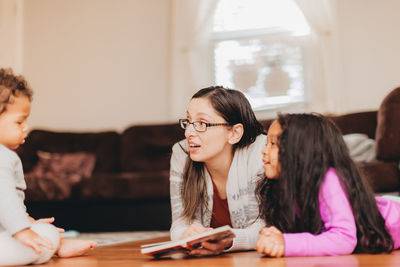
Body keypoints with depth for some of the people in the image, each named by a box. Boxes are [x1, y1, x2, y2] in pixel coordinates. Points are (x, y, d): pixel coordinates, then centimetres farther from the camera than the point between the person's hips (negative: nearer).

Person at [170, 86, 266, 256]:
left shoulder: (261, 153, -18)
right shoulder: (181, 154, -8)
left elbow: (267, 228, -18)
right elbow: (180, 222, -6)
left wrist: (227, 241, -36)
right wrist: (187, 236, -29)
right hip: (205, 259, 3)